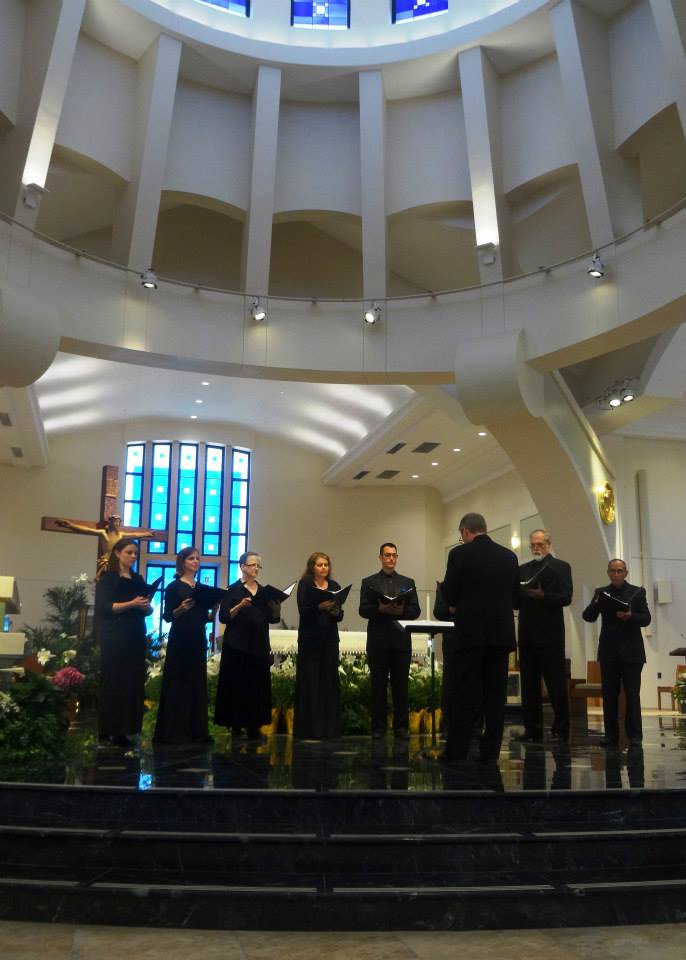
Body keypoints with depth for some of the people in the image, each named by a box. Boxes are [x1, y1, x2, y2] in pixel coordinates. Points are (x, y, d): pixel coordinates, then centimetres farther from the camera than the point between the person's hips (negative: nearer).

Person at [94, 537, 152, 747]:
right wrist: (131, 604, -21)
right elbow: (105, 607, -12)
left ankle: (124, 729, 7)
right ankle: (109, 729, 1)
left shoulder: (138, 580, 16)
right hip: (115, 637, -6)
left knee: (133, 682, 3)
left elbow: (148, 609, 15)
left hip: (136, 637, 6)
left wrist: (146, 606, -8)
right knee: (114, 682, -5)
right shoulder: (107, 578, -1)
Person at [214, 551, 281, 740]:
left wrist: (276, 608, -6)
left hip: (259, 645, 4)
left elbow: (273, 619, 13)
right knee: (237, 685, -3)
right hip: (237, 645, -4)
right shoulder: (233, 589, -1)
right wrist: (240, 606, -20)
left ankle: (253, 726, 10)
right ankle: (236, 724, 7)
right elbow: (224, 617, -7)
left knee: (258, 686, 3)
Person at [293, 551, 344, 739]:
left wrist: (336, 612, -15)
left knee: (329, 680, 3)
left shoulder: (335, 586, 10)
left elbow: (339, 614, 7)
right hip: (309, 638, -3)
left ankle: (328, 727, 10)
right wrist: (320, 607, -26)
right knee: (309, 681, -3)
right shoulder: (305, 584, 0)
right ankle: (308, 729, 2)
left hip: (329, 639, 4)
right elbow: (303, 610, -11)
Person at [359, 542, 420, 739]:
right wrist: (381, 609, -19)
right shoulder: (369, 582, 8)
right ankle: (378, 726, 8)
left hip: (401, 640, 1)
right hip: (378, 640, -1)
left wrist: (402, 611, -15)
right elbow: (363, 610, -1)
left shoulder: (408, 582, 12)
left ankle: (401, 726, 10)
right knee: (378, 684, 2)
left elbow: (415, 611, 5)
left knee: (401, 684, 3)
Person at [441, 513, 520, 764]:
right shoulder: (509, 556, 7)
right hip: (502, 633, 4)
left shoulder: (460, 554, -6)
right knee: (495, 692, 8)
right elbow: (515, 595, 12)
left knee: (465, 694, 1)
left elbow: (449, 596, -5)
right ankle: (491, 750, 10)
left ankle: (456, 751, 3)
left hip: (471, 633, -4)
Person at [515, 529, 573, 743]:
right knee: (529, 684, 5)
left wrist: (543, 596, -24)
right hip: (527, 635, 5)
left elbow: (566, 598, -9)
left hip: (550, 635, -5)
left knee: (556, 683, -2)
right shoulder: (523, 569, 17)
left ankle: (561, 730, 5)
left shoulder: (561, 567, 3)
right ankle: (532, 729, 10)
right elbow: (516, 601, 12)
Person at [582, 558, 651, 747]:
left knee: (632, 694, -1)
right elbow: (588, 617, 0)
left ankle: (635, 735, 6)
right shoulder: (601, 592, 7)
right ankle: (611, 734, 11)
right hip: (609, 652, 2)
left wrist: (630, 616, -21)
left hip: (631, 651, -2)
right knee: (609, 695, 4)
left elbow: (646, 619, -2)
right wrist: (596, 603, -19)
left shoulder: (637, 592, 4)